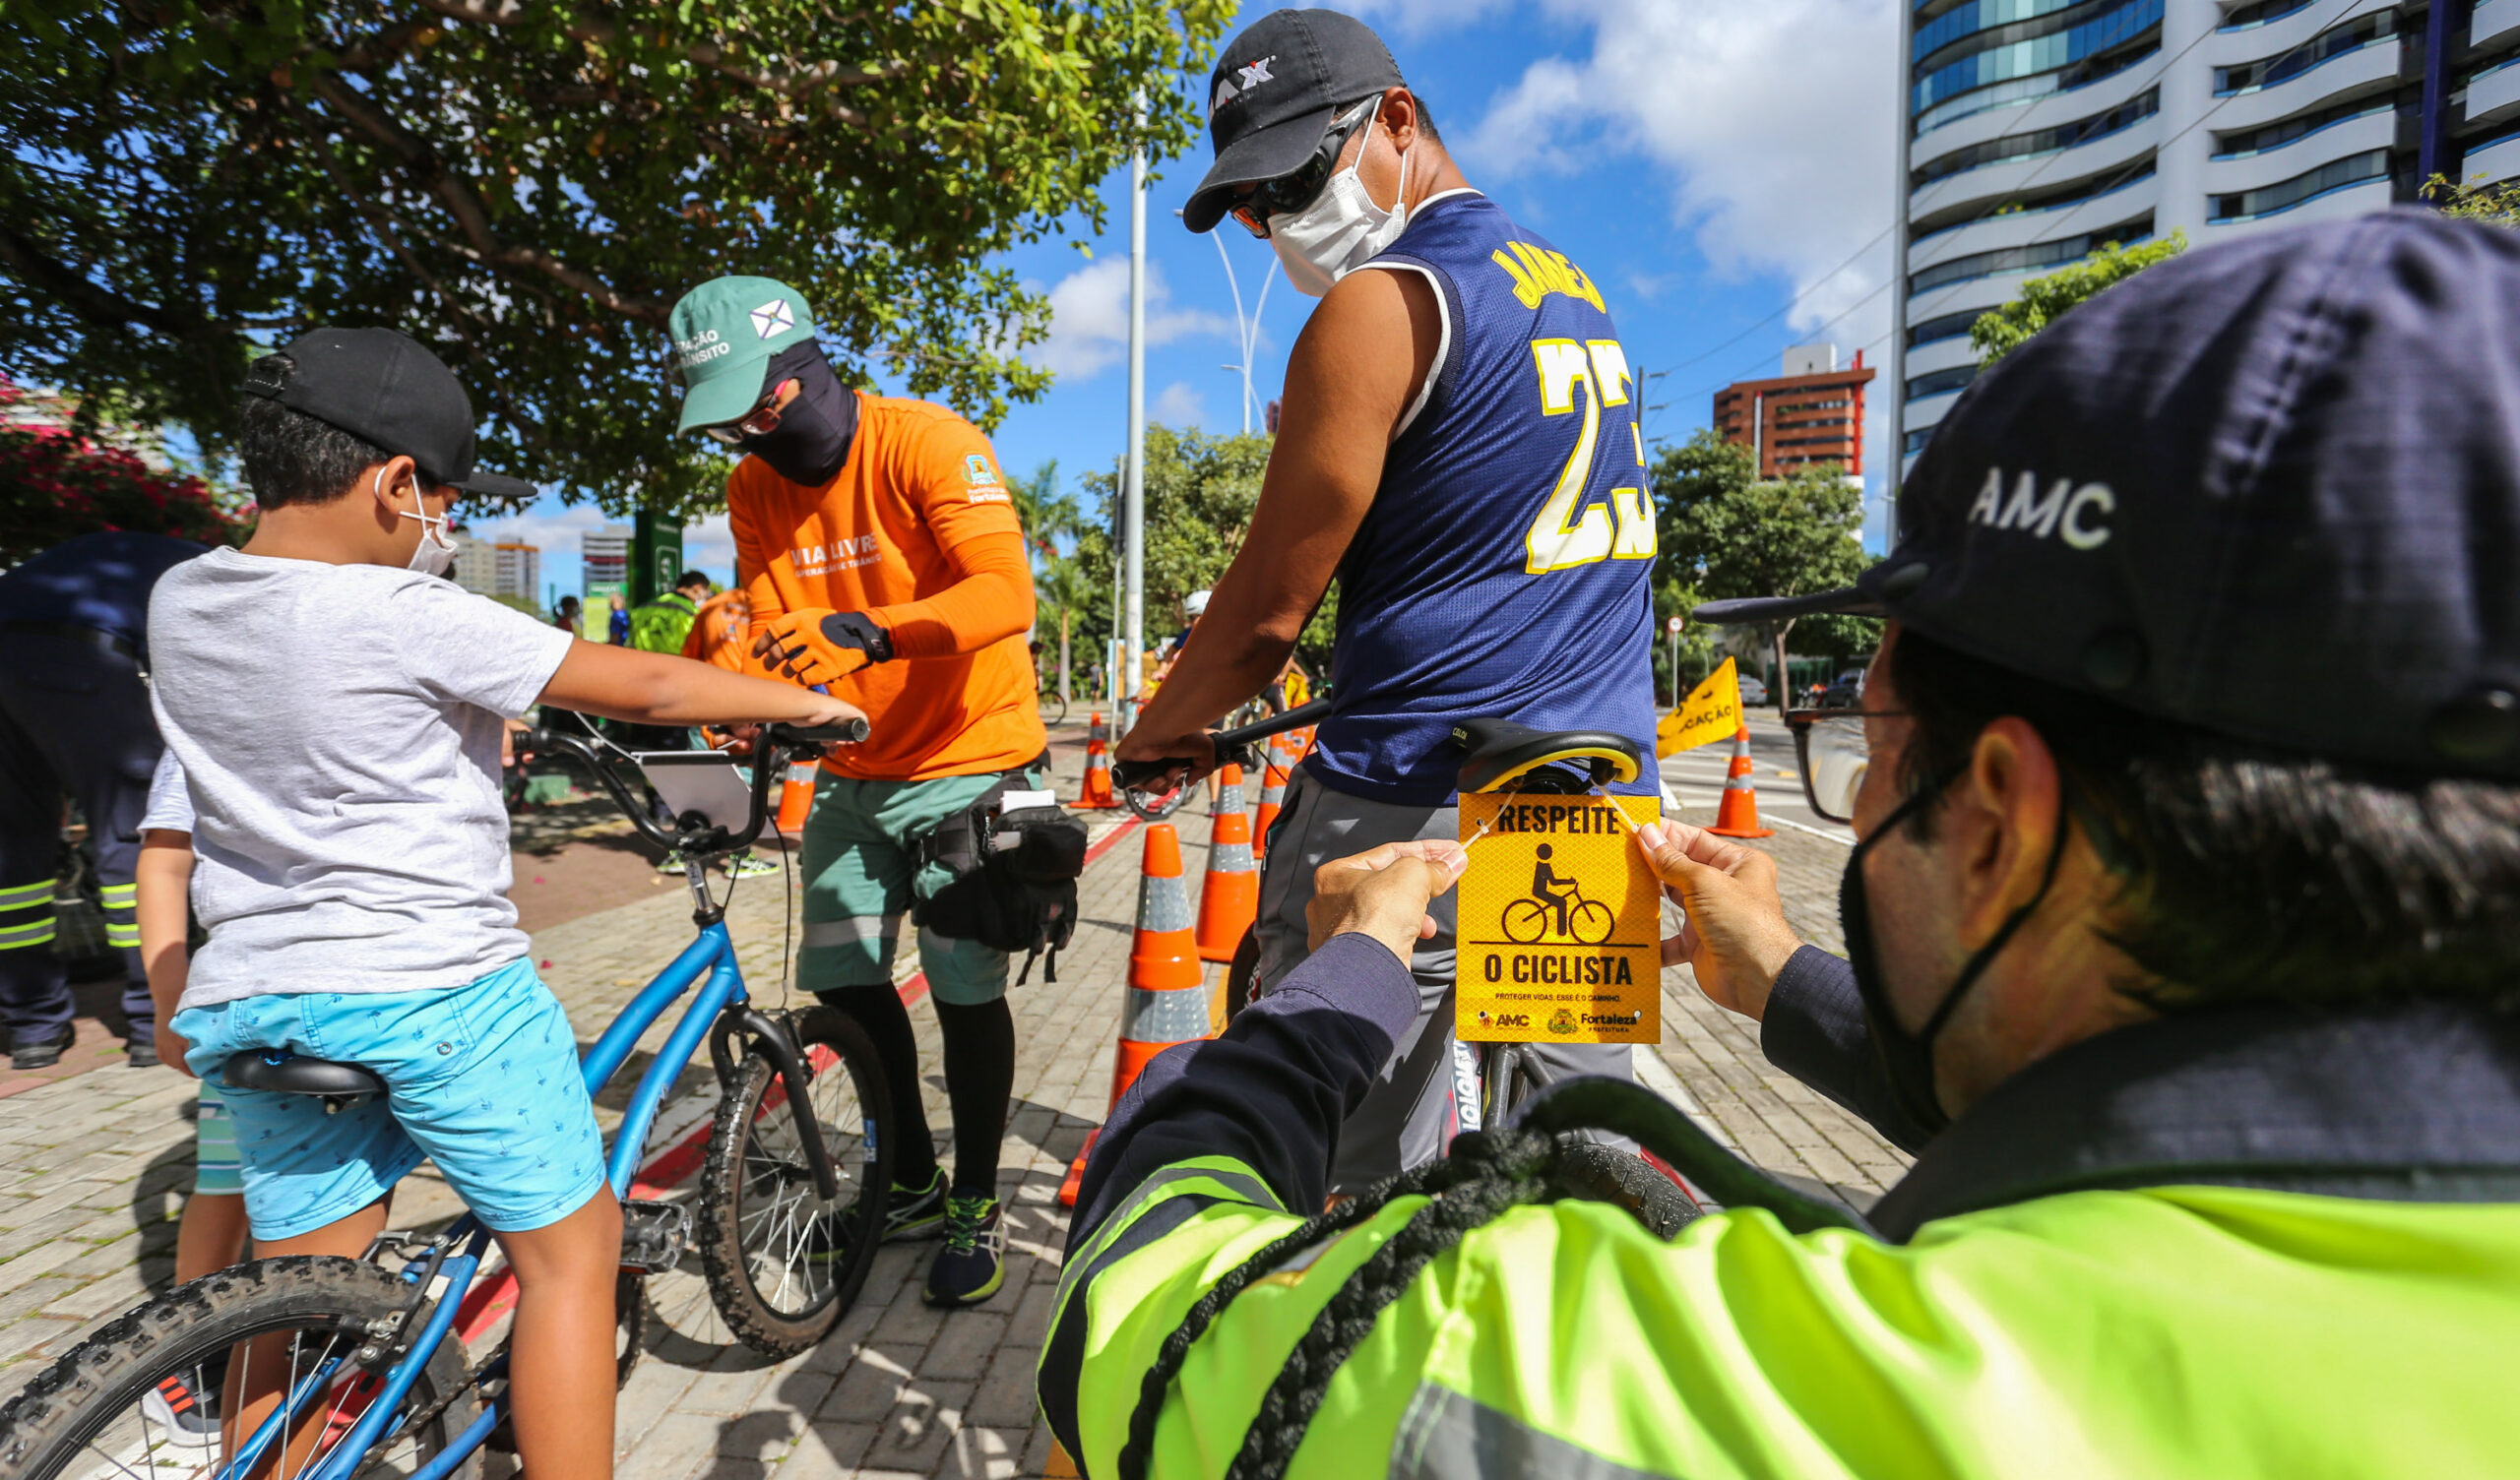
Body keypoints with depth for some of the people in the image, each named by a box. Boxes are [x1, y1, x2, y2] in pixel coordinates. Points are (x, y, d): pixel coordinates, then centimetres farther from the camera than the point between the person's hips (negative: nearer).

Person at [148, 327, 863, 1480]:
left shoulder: (180, 604, 4)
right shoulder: (408, 618, -17)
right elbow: (645, 690, -16)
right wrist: (809, 702, -4)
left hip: (258, 997, 7)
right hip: (439, 992, -7)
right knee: (569, 1248, 9)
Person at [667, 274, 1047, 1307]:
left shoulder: (926, 443, -15)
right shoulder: (752, 491, 5)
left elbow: (1005, 591, -29)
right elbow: (777, 635, 4)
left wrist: (868, 632, -43)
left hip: (968, 759, -6)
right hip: (855, 773, 6)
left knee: (965, 991, -2)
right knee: (844, 983, 7)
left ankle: (976, 1203, 19)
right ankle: (913, 1180, 28)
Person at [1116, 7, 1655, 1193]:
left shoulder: (1379, 308, -9)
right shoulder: (1574, 289, 18)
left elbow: (1264, 616, -8)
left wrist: (1153, 733, 8)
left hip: (1417, 818, -8)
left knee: (1338, 1195, 6)